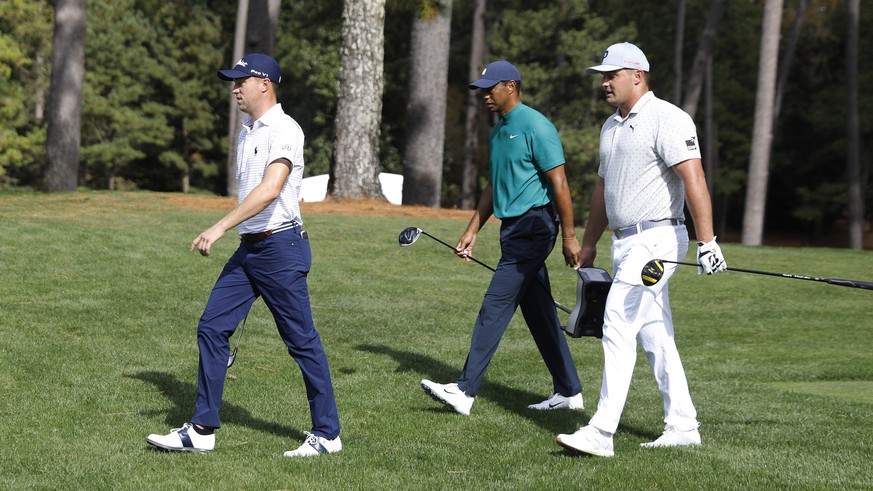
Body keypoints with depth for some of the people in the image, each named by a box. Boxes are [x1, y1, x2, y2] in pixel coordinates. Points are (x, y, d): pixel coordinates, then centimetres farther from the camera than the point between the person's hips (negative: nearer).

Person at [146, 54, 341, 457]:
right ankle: (201, 431, 7)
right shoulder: (247, 133, 16)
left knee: (302, 341, -2)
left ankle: (327, 434, 8)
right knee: (211, 328, 3)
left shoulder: (284, 130, -14)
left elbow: (270, 190, -27)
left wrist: (220, 227, -30)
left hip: (281, 247, -9)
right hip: (248, 249, 9)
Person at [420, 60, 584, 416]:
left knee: (495, 306, -12)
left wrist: (569, 236, -18)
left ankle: (466, 392, -14)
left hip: (532, 226, -10)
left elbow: (559, 182, -16)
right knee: (538, 311, 11)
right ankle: (568, 391, 18)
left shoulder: (535, 126, -13)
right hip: (514, 229, 10)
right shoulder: (498, 131, 17)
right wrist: (473, 230, 19)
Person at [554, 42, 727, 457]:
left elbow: (693, 178, -21)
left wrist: (706, 241, -29)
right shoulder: (611, 126, 17)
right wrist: (588, 245, 29)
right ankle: (682, 427, 17)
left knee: (618, 327, -16)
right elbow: (603, 187, 26)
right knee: (654, 336, 11)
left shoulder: (666, 119, -11)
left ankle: (601, 434, -18)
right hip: (626, 244, 9)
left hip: (656, 239, -9)